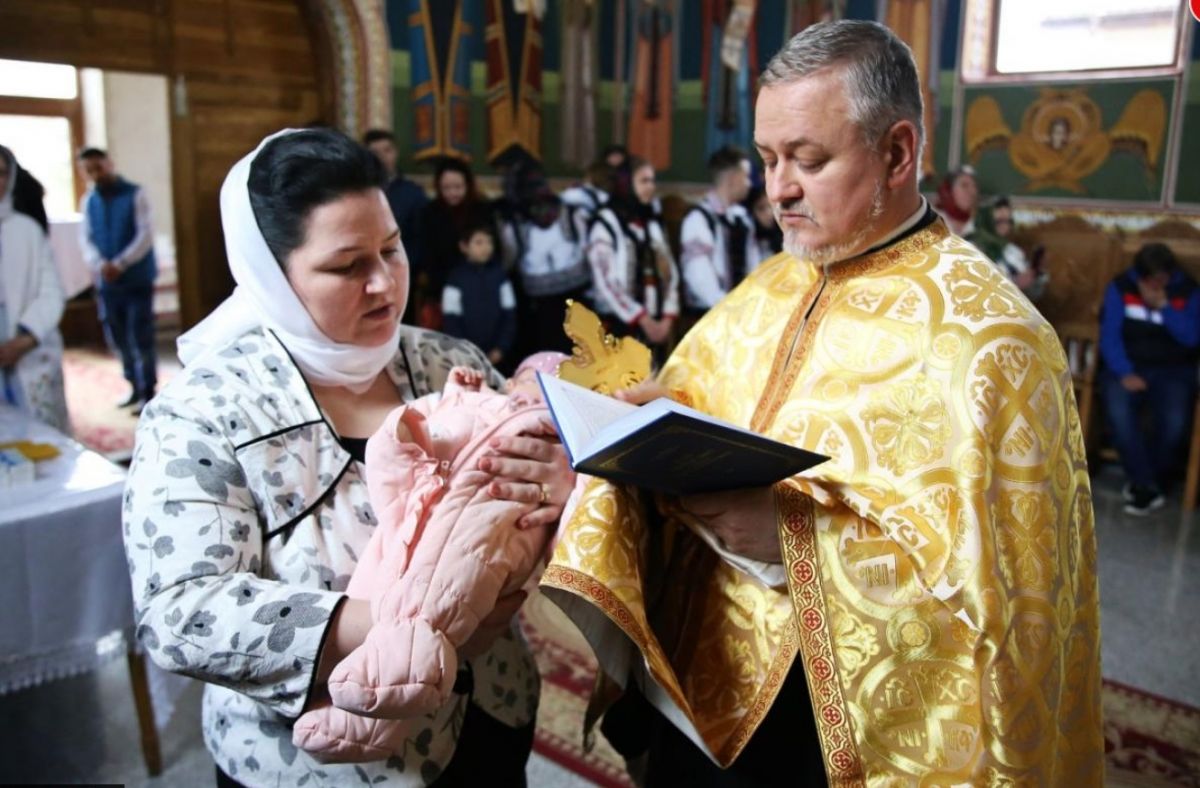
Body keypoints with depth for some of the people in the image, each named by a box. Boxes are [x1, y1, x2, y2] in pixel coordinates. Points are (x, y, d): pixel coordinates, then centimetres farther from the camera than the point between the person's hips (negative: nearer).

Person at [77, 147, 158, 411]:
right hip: (106, 282, 5)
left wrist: (120, 264, -21)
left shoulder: (135, 194, -3)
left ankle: (148, 392, 7)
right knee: (118, 339, 10)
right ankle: (135, 387, 24)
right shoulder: (88, 201, 10)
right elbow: (85, 239, 3)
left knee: (141, 338, -2)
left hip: (137, 279, -5)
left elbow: (145, 235, -11)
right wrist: (100, 264, -17)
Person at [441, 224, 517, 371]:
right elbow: (451, 321, -4)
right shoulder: (455, 278, -3)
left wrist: (501, 348, -2)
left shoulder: (499, 274, 4)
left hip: (497, 357, 2)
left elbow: (509, 315, 6)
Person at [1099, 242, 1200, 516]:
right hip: (1127, 367, 0)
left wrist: (1163, 306, -19)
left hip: (1173, 370, 0)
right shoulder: (1120, 287, 1)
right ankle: (1148, 487, -18)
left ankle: (1144, 484, -4)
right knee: (1119, 414, -32)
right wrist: (1125, 373, -19)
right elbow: (1109, 335, -6)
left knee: (1175, 422, -29)